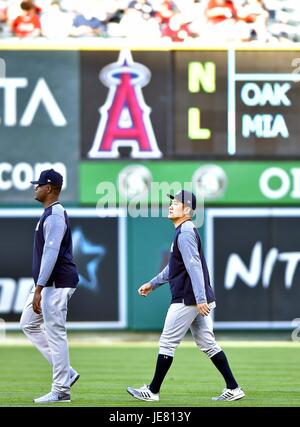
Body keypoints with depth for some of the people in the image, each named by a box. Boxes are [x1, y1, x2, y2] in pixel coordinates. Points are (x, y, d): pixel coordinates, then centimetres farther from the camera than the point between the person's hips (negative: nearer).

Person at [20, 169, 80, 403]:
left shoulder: (55, 216, -16)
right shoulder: (51, 214, 17)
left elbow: (51, 253, -23)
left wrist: (39, 289, -25)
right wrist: (39, 288, 24)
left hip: (57, 284, -11)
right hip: (48, 284, 11)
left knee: (55, 333, -8)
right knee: (29, 324, 16)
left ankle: (61, 390, -4)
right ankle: (66, 372, 14)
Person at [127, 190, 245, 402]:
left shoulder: (185, 233, -15)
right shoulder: (184, 231, 17)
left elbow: (194, 267, -24)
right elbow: (174, 266, 28)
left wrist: (200, 299, -31)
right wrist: (153, 283, 33)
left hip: (188, 299, -10)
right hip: (197, 299, 10)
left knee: (167, 343, -1)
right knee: (207, 343, 10)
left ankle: (153, 391, 6)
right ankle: (233, 389, 7)